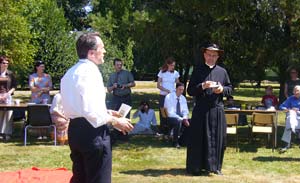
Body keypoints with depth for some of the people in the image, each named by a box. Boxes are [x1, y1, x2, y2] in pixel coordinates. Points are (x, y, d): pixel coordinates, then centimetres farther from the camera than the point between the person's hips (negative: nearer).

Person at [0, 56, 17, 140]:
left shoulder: (10, 74, 7)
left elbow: (14, 86, 9)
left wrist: (8, 93, -6)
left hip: (8, 97, 0)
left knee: (8, 114, -4)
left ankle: (7, 133, 1)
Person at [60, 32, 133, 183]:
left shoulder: (70, 73, 12)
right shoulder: (90, 71, -16)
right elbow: (91, 111, -24)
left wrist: (106, 112, 15)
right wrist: (115, 121, -11)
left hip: (74, 129, 9)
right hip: (92, 132, -9)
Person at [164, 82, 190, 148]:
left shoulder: (183, 98, 7)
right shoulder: (169, 97, -13)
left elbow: (185, 110, 10)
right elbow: (170, 112, -19)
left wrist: (185, 118, -13)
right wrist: (181, 119, -26)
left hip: (180, 118, 6)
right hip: (171, 118, -6)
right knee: (178, 121, -37)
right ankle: (175, 142, -24)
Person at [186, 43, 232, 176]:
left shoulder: (222, 71, 10)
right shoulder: (197, 71, 3)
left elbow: (230, 89, 14)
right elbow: (190, 91, 0)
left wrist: (222, 89, -7)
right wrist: (202, 86, -16)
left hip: (217, 110, 2)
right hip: (201, 110, -2)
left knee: (217, 139, 5)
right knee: (198, 139, 0)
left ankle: (215, 166, 17)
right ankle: (195, 167, 8)